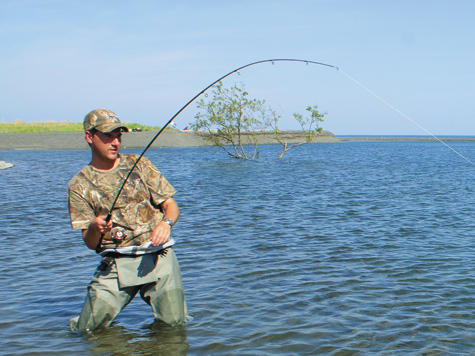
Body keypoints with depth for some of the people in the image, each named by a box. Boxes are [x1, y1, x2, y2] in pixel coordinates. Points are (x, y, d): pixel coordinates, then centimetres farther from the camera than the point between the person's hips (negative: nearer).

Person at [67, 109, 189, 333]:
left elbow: (171, 206, 8)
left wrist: (166, 222, -15)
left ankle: (152, 297, 25)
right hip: (116, 263, -1)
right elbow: (90, 243, 2)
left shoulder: (138, 164, 9)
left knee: (174, 322, -5)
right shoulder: (79, 186, 5)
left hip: (158, 256, 1)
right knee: (89, 328, -8)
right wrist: (94, 227, -22)